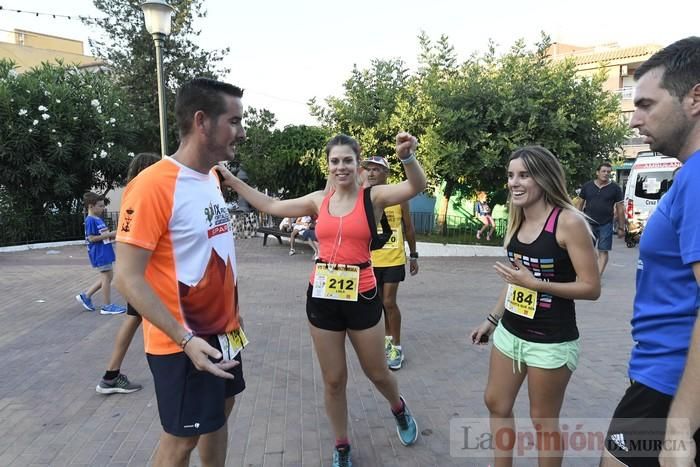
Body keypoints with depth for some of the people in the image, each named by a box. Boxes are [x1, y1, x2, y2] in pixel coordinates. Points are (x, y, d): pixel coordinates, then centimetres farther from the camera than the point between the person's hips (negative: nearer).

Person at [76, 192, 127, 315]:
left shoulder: (98, 219, 15)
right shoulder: (90, 220, -14)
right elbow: (91, 238, -19)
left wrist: (112, 235, 5)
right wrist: (110, 234, -19)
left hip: (105, 252, 10)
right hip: (99, 253, -10)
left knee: (106, 277, 15)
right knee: (107, 277, -3)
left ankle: (85, 296, 25)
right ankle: (107, 306, 5)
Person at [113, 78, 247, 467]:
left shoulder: (212, 177, 4)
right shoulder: (153, 185, -22)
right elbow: (128, 278, -22)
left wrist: (233, 315, 15)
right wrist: (186, 339, -26)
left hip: (224, 332, 8)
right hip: (184, 344, -8)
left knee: (220, 413, 22)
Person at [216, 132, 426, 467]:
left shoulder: (373, 196, -6)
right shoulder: (319, 201, 4)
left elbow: (416, 187, -21)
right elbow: (271, 206, 11)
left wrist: (407, 156, -40)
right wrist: (233, 181, 11)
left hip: (362, 298, -2)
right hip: (322, 298, 3)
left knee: (377, 373, 16)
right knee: (333, 379, 13)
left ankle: (399, 408, 50)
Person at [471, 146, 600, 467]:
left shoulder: (569, 222, -18)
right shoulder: (516, 220, 4)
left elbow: (591, 287, -17)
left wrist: (538, 284, -25)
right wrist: (492, 319, 16)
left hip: (551, 341, -7)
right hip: (510, 332, 7)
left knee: (543, 421, 9)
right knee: (496, 403, 18)